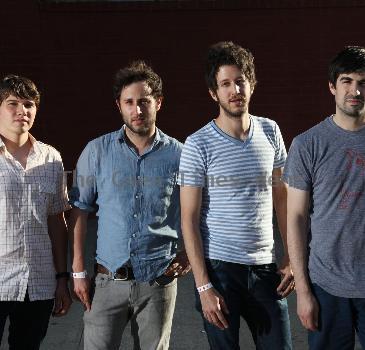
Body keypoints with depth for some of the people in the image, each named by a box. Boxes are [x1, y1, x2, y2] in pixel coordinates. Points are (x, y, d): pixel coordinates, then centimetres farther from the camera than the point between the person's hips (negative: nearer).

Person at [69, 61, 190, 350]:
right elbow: (80, 210, 5)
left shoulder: (178, 154, 0)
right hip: (109, 280, 0)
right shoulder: (97, 151, 1)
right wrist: (79, 271, 1)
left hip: (159, 281, 0)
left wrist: (189, 252, -4)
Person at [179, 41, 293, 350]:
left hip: (265, 267, 4)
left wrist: (292, 257, 5)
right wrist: (203, 287, -13)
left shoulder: (270, 131, 4)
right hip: (219, 268, -3)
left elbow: (281, 197, 12)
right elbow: (189, 220, -9)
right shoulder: (198, 145, -9)